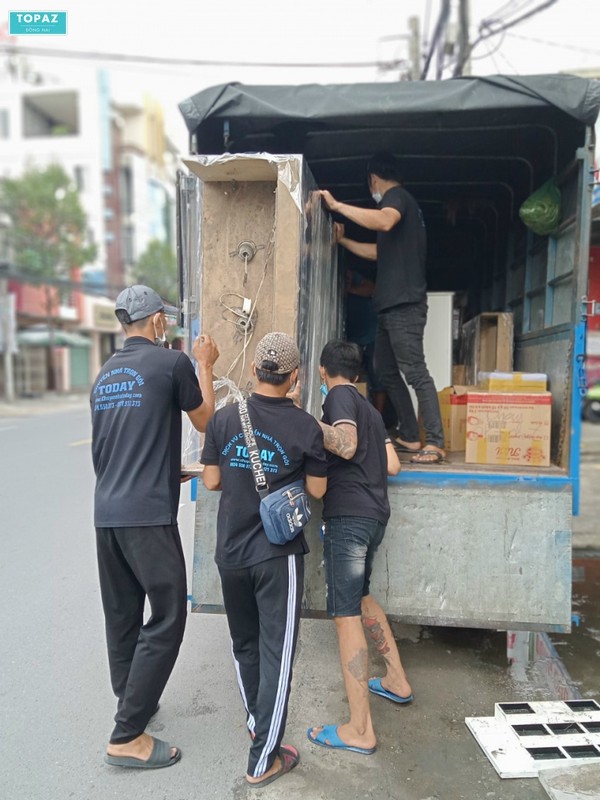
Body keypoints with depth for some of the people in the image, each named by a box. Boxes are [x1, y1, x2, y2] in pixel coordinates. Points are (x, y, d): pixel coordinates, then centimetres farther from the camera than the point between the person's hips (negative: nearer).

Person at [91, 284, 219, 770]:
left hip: (106, 512, 8)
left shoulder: (103, 376, 14)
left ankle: (131, 703, 35)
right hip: (148, 514, -8)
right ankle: (127, 737, 7)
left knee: (122, 614, 19)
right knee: (166, 619, 2)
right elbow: (206, 421, 4)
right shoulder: (172, 362, -8)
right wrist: (205, 365, 15)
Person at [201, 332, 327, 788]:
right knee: (277, 653, 9)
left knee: (244, 644, 22)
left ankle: (256, 724, 43)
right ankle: (263, 760, 19)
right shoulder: (305, 426, -13)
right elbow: (317, 490, -5)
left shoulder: (224, 418, -6)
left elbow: (211, 481, 0)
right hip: (278, 555, -4)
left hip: (231, 551, 4)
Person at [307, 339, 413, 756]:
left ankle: (360, 730, 2)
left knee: (347, 614, -4)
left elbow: (346, 445, -19)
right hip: (375, 512, 9)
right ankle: (397, 680, 36)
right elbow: (392, 464, 14)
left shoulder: (340, 395, -3)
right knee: (361, 596, 25)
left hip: (348, 514, -9)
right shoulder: (371, 409, 19)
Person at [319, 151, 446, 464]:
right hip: (391, 305, 10)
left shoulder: (396, 196, -4)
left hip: (404, 304, -10)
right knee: (387, 372, 12)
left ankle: (435, 443, -9)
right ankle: (409, 436, 17)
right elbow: (380, 251, 34)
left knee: (415, 372, -12)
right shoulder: (401, 202, 26)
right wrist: (343, 241, 35)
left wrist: (336, 205, -24)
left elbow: (384, 222, -29)